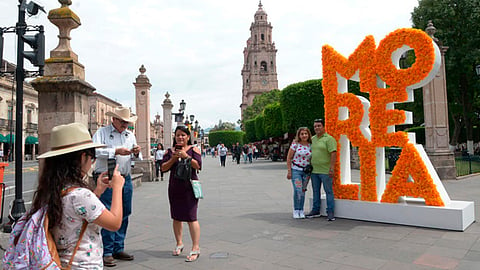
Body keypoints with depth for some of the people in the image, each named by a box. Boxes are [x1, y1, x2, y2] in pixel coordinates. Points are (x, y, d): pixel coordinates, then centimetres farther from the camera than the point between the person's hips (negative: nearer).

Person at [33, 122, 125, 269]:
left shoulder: (46, 191, 0)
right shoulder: (79, 194, -25)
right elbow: (115, 222, -17)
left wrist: (97, 191, 11)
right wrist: (117, 187, -8)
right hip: (84, 265, -9)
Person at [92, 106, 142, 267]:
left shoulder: (130, 135, 18)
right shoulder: (102, 132, 1)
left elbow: (134, 158, 19)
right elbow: (95, 151, -14)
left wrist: (136, 153, -3)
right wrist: (116, 151, -20)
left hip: (126, 180, 6)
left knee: (124, 216, 10)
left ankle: (118, 249, 22)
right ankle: (107, 252, 4)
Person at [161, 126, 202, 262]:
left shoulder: (193, 150, 1)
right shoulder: (170, 151, 10)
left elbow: (198, 166, -10)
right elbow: (163, 168, 3)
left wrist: (186, 156, -19)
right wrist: (173, 159, -11)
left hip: (189, 187, -4)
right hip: (174, 188, 4)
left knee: (191, 217, -7)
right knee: (176, 217, 12)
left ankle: (196, 248, -2)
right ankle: (179, 244, 28)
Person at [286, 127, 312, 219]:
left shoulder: (310, 145, 4)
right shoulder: (295, 144, -5)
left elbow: (312, 159, 14)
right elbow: (289, 158, -3)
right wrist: (289, 171, -7)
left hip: (306, 171, 3)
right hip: (296, 170, -3)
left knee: (303, 191, 6)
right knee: (298, 190, -12)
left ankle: (301, 211, 17)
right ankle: (296, 210, 3)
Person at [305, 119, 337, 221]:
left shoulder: (329, 139, -8)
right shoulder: (312, 139, 14)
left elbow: (333, 154, -14)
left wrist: (332, 168, -20)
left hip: (325, 171, -7)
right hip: (314, 170, 7)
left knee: (329, 191, 0)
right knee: (315, 191, 13)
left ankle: (330, 212, 6)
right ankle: (316, 210, 23)